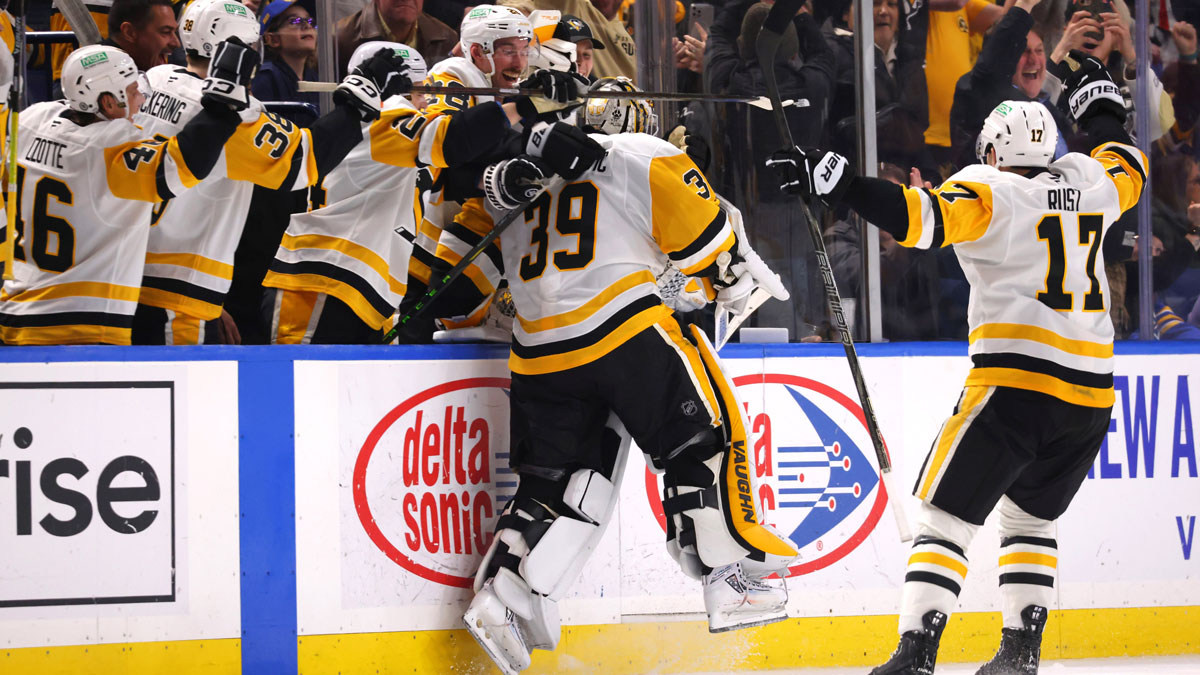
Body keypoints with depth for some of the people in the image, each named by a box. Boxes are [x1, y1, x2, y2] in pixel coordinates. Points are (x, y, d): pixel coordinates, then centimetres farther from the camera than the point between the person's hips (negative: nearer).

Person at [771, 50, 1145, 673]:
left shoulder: (990, 191, -2)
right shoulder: (1086, 183, 14)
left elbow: (926, 217, -21)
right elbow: (1127, 169, 37)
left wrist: (839, 184, -24)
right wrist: (1100, 106, 50)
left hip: (1016, 385, -6)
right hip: (1091, 393, 6)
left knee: (946, 515, -5)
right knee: (1028, 516, 24)